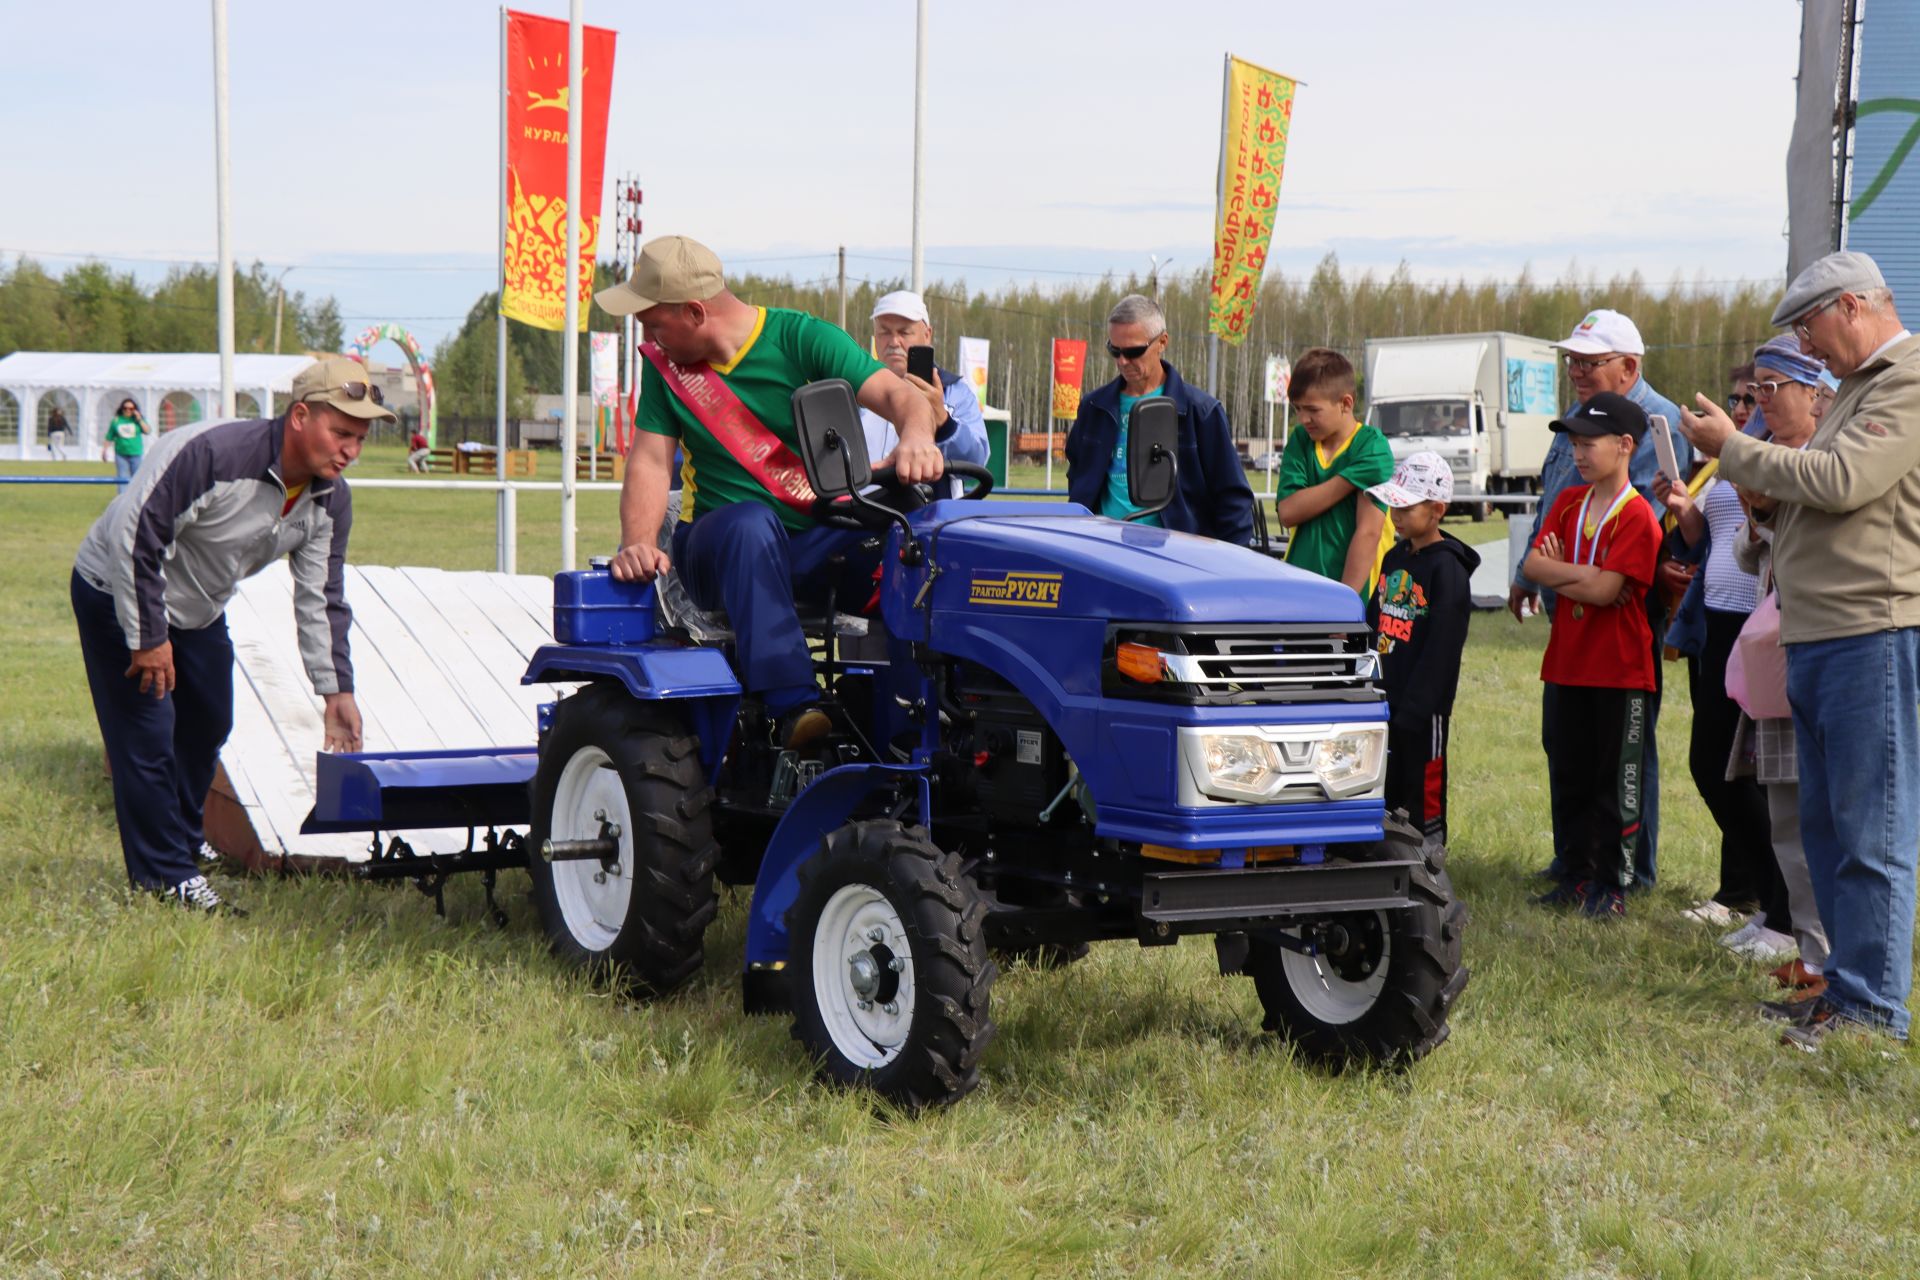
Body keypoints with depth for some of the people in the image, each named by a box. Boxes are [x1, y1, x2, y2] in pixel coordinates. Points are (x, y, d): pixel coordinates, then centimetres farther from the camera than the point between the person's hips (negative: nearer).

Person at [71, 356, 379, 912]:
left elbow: (320, 601, -3)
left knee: (208, 725, 15)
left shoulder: (330, 502, -10)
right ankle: (163, 874, 3)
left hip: (198, 612, 8)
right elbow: (133, 536, -34)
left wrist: (336, 690, -11)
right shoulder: (211, 454, -36)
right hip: (117, 594, -8)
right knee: (147, 734, -9)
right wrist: (148, 638, -28)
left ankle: (182, 842, 35)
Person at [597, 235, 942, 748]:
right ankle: (793, 704, -45)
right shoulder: (664, 363, 6)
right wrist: (638, 544, -19)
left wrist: (916, 437, -40)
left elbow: (897, 394, -16)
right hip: (720, 549, 1)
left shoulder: (802, 338, -5)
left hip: (822, 539, -1)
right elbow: (650, 461, 0)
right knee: (752, 522, -36)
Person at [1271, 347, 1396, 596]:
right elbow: (1287, 512, -4)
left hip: (1354, 592, -5)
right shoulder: (1300, 441, 10)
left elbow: (1369, 532, -15)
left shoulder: (1371, 447, -7)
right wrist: (1348, 481, -12)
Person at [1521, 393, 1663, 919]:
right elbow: (1533, 564, 0)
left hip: (1619, 668, -7)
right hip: (1567, 663, 7)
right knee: (1568, 777, 12)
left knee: (1615, 781, 0)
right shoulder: (1569, 504, 10)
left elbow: (1606, 588, -21)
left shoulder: (1637, 515, -12)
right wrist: (1584, 577, -14)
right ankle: (1577, 876, 22)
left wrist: (1561, 571, -8)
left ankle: (1613, 884, 7)